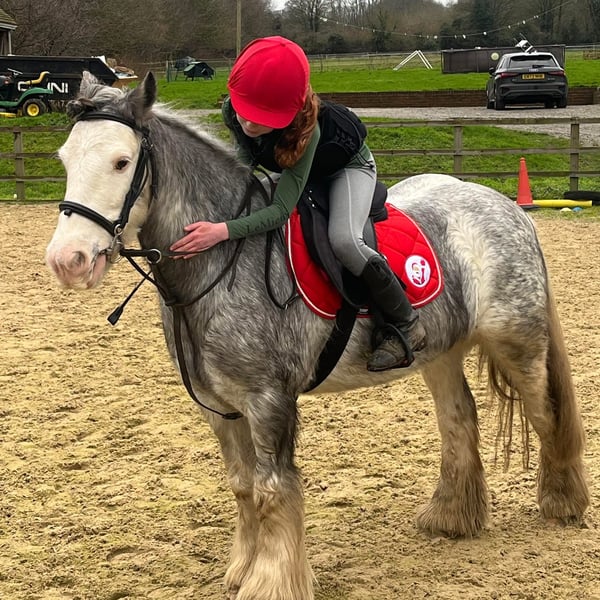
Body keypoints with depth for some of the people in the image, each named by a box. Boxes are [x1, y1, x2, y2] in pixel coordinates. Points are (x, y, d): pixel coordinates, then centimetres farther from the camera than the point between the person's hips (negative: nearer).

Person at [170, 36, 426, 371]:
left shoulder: (306, 129, -44)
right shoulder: (233, 112, -28)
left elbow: (281, 211, -45)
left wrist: (225, 230, -57)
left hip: (348, 165, -7)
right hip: (302, 168, 7)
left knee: (344, 240, -31)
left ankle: (406, 326, -14)